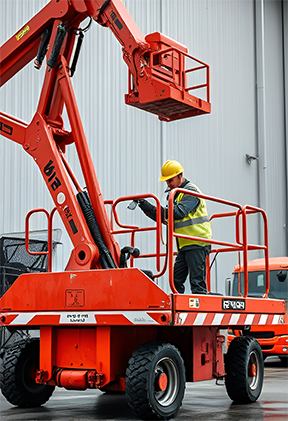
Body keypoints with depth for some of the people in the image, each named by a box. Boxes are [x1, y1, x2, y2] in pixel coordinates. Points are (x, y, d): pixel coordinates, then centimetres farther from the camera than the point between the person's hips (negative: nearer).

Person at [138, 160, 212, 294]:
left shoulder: (191, 191, -8)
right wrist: (148, 209, 6)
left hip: (197, 243, -9)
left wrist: (153, 209, -22)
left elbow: (179, 212, -22)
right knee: (176, 280, 5)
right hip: (184, 245, 9)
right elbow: (167, 219, 19)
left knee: (197, 281, -9)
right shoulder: (174, 193, 20)